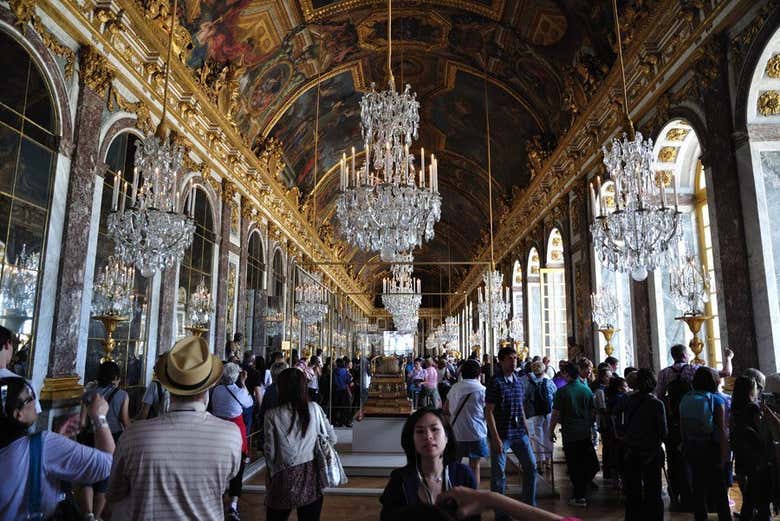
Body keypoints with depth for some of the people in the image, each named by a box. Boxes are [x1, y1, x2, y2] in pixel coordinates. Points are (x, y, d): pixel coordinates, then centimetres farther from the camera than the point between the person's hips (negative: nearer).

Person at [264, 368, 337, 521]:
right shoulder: (314, 408, -5)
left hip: (285, 477, -2)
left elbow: (270, 450, -6)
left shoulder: (272, 415, -10)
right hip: (311, 475, 2)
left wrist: (270, 475, 10)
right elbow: (332, 438, 3)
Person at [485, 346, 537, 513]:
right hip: (501, 434, -6)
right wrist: (495, 437, -18)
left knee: (531, 466, 10)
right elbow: (488, 411, -14)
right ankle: (500, 512, 16)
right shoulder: (495, 383, -12)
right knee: (498, 472, 3)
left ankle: (530, 505, 27)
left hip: (519, 433, 6)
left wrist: (526, 430, 12)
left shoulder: (518, 382, 8)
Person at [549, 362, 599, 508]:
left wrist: (551, 431, 2)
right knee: (587, 463, 15)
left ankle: (579, 497, 12)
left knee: (574, 465, 6)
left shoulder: (562, 391, -12)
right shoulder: (587, 390, 1)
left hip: (569, 433, -3)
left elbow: (555, 414, -11)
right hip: (585, 432, 3)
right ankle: (583, 493, 20)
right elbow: (592, 412, 11)